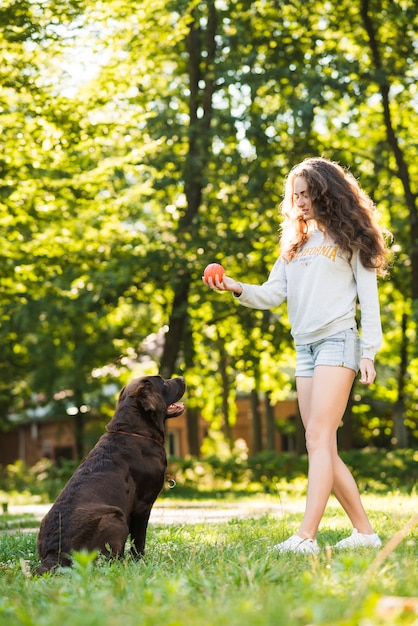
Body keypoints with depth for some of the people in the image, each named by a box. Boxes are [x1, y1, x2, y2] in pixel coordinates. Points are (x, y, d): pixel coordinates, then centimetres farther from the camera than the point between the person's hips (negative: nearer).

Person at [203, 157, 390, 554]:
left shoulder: (350, 239, 4)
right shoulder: (295, 244, 20)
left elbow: (368, 297, -1)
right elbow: (272, 295, 11)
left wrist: (369, 352, -9)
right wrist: (236, 289, -7)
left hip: (338, 341, -7)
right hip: (304, 347, 7)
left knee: (319, 437, -17)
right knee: (323, 447, 3)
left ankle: (306, 537, -25)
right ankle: (365, 532, 9)